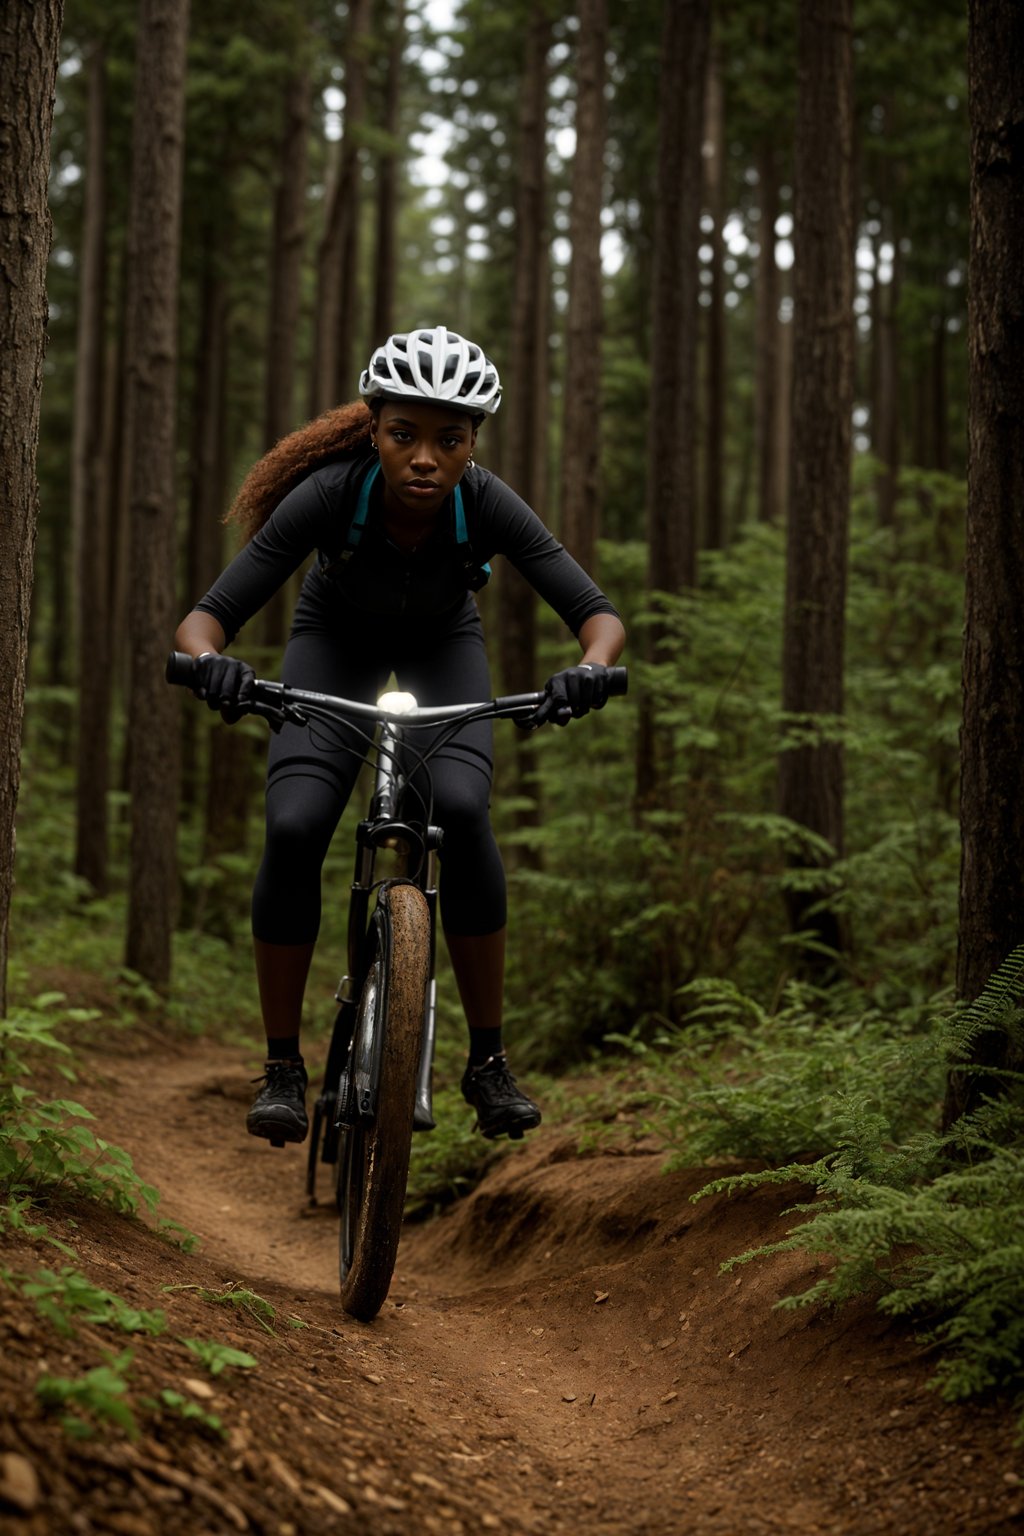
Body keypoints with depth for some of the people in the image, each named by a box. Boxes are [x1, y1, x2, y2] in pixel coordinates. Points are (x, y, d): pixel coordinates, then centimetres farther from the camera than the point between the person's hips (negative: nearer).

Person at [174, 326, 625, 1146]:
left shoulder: (486, 503, -32)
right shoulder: (328, 494, -34)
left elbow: (600, 614, -32)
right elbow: (206, 615, -33)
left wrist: (589, 670, -55)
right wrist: (212, 662, -56)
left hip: (442, 644, 0)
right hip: (336, 640, 0)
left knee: (461, 809, -28)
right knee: (294, 828, -23)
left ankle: (489, 1061, -14)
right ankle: (283, 1068, -6)